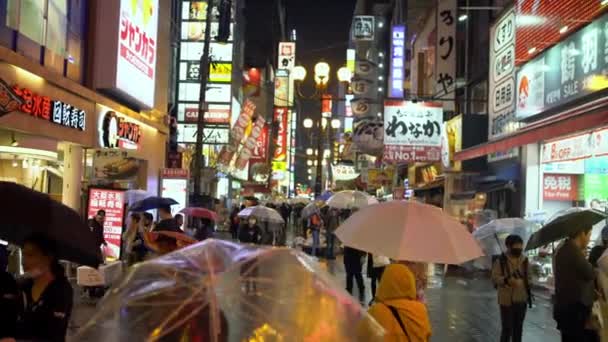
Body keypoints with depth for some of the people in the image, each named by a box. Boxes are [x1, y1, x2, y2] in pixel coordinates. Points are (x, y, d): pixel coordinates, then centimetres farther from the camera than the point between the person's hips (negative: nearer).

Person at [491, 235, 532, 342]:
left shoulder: (524, 260, 9)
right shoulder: (501, 260, -9)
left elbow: (528, 277, 20)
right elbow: (495, 277, -11)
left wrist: (528, 291, 10)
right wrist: (506, 280, -28)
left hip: (521, 299, 6)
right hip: (507, 300, -6)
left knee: (518, 328, 14)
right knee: (507, 328, -5)